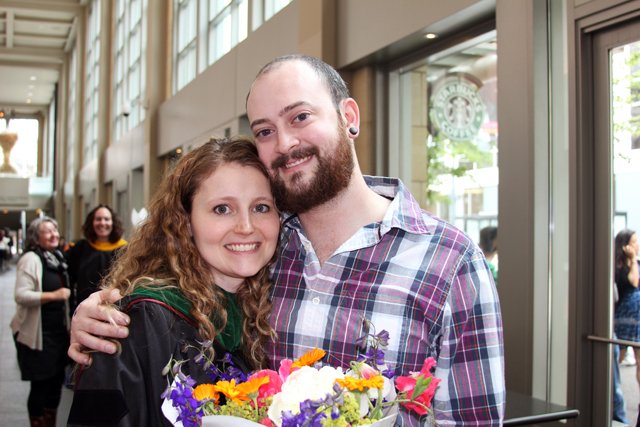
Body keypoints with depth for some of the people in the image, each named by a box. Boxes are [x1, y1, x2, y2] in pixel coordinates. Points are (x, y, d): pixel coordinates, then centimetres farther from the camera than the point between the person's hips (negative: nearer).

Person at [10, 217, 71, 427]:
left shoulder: (57, 257, 12)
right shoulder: (30, 259, -13)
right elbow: (21, 295, -23)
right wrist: (53, 295, -27)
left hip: (58, 330, 8)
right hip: (38, 334, -8)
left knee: (56, 382, 15)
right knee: (40, 385, 1)